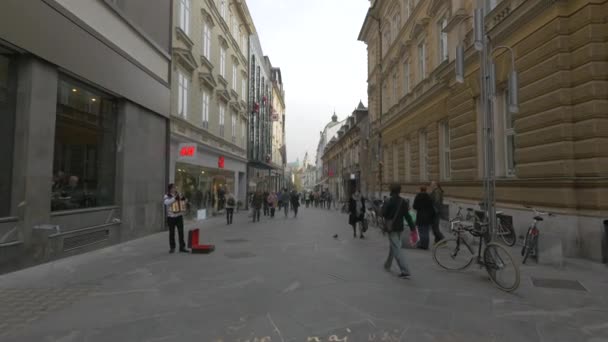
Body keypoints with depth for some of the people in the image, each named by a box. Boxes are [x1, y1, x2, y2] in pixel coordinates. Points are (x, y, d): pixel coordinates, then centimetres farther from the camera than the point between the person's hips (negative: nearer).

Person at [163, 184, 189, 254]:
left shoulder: (178, 195, 5)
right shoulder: (167, 196, -3)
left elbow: (184, 200, 4)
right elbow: (167, 202, -21)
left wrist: (182, 198, -17)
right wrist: (175, 198, -31)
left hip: (179, 216, 2)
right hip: (171, 217, -2)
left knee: (181, 232, -1)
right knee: (172, 233, 7)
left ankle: (182, 247, 5)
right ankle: (172, 248, 19)